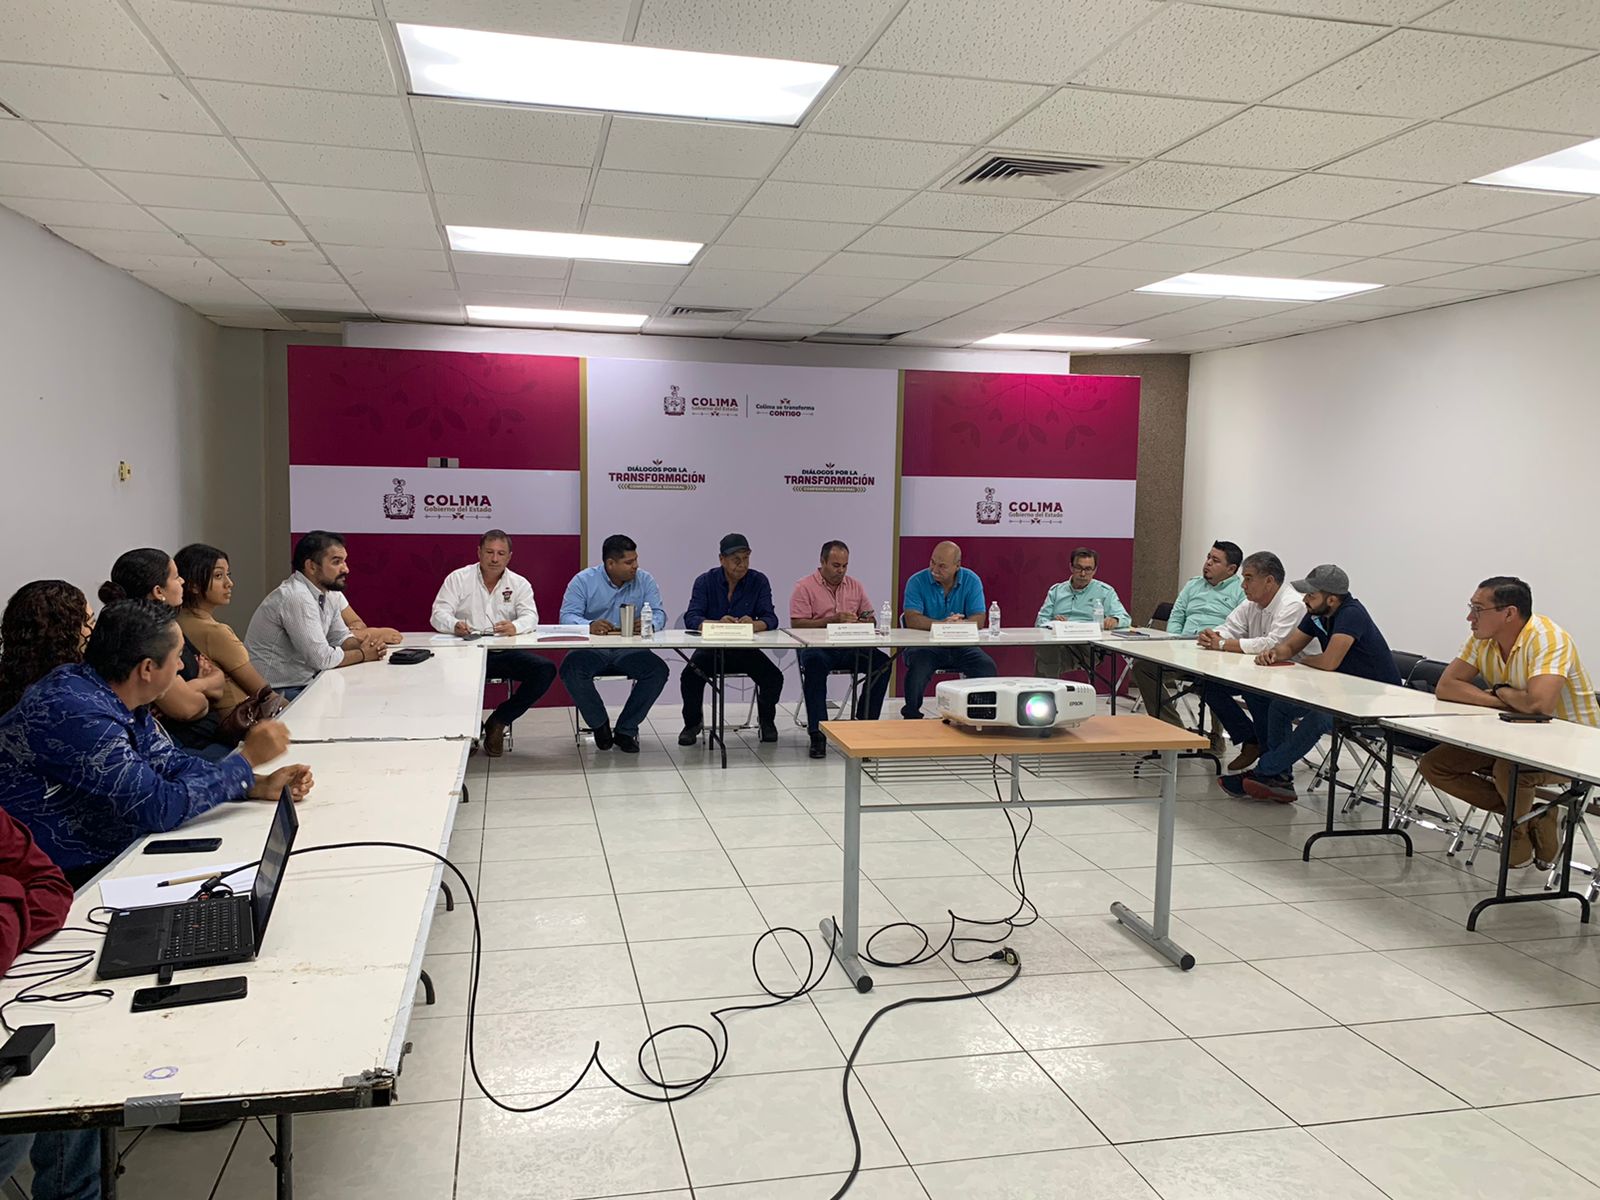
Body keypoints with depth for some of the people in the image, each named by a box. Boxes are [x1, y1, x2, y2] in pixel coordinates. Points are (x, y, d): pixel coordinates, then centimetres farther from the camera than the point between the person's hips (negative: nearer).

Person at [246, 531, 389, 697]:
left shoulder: (325, 595, 6)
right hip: (280, 694, -9)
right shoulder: (297, 597, -21)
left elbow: (341, 637, 18)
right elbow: (322, 658, -22)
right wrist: (363, 654, -7)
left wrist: (362, 644, -3)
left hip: (302, 684, 9)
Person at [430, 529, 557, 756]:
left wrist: (514, 627, -31)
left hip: (505, 654, 2)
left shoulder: (519, 584, 9)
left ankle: (498, 722, -5)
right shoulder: (458, 579, 5)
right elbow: (439, 614, -4)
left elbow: (530, 617, -5)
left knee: (546, 669, -22)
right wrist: (454, 625, -29)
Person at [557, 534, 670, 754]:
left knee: (658, 670, -26)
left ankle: (625, 730, -7)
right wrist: (589, 626, -32)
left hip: (629, 651, 2)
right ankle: (600, 725, -6)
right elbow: (567, 616, -9)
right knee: (571, 669, -32)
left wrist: (648, 624, -27)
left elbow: (658, 613, -2)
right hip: (592, 650, -1)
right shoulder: (583, 580, 0)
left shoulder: (644, 580, 7)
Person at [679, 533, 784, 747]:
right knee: (690, 676, -29)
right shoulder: (705, 581, -2)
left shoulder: (759, 581, 0)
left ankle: (766, 719, 12)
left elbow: (770, 619, -8)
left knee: (774, 677, -23)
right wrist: (717, 624, -35)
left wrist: (754, 624, -33)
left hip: (746, 650, 1)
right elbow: (691, 619, -14)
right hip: (711, 648, -1)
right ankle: (693, 723, 3)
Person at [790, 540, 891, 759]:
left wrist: (863, 622, -7)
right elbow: (798, 624, -8)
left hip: (851, 649, 4)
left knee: (882, 662, -21)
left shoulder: (855, 585, 17)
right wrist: (832, 619, -15)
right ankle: (817, 733, -32)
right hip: (819, 647, -4)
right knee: (814, 663, -38)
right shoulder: (805, 587, 2)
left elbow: (869, 617, 19)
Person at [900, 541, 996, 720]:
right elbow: (912, 619, -15)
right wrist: (942, 624, -28)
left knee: (986, 666, -23)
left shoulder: (971, 581, 2)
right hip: (924, 645, -2)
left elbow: (979, 620, -6)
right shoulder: (917, 582, -3)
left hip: (961, 646, 2)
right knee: (918, 666, -32)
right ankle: (912, 717, -16)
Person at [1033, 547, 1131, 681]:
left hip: (1087, 644, -1)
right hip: (1056, 639, 1)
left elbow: (1126, 619, 9)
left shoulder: (1105, 591, 19)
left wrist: (1114, 620, -16)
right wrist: (1052, 623, -8)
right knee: (1042, 647, -37)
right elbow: (1040, 621, 17)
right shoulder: (1056, 590, 25)